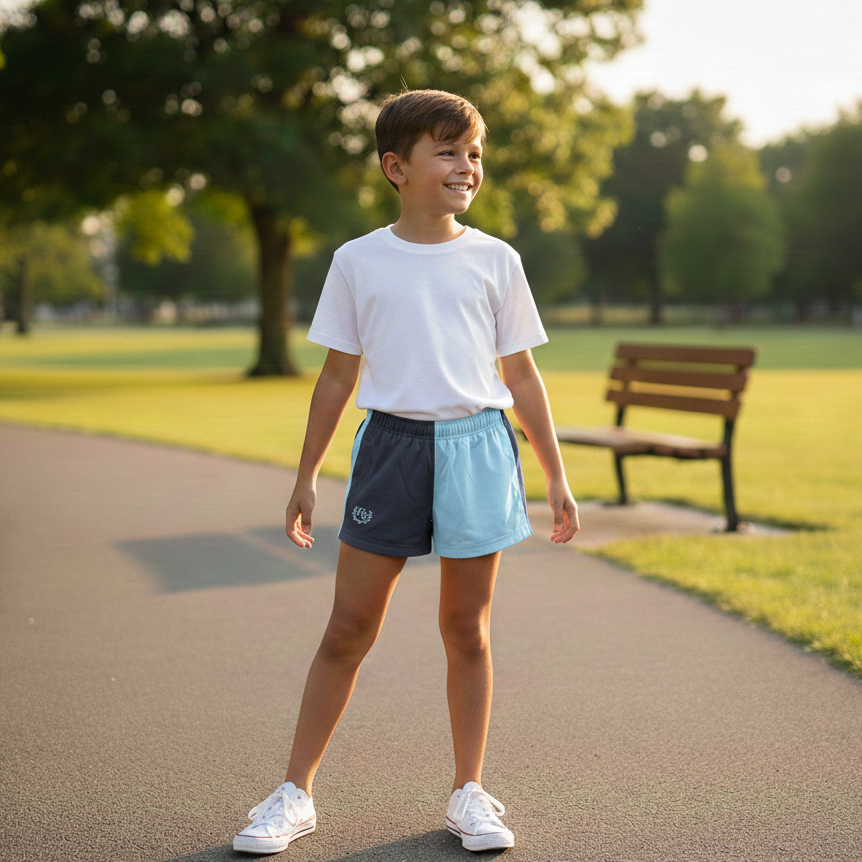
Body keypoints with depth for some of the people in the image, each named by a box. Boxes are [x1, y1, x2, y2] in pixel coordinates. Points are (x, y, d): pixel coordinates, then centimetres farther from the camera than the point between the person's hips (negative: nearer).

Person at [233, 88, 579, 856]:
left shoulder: (495, 260, 5)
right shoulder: (358, 261, 3)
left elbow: (522, 376, 9)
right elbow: (338, 376, 8)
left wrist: (556, 476, 7)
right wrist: (306, 475, 8)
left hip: (477, 447, 1)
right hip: (391, 445, 0)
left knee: (467, 627, 7)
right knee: (350, 626, 2)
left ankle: (469, 792, 21)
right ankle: (295, 792, 14)